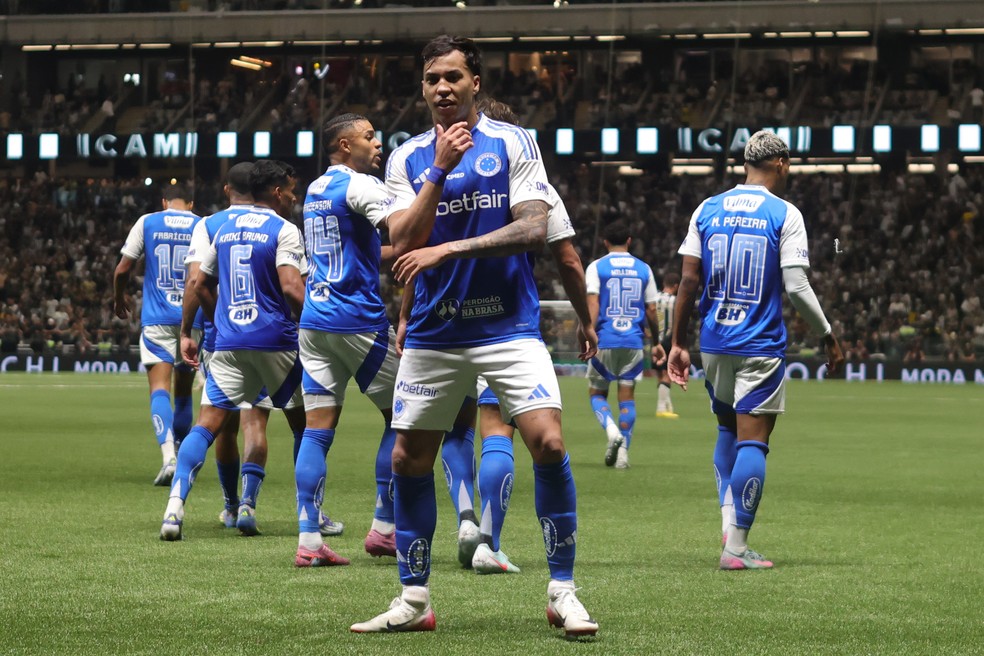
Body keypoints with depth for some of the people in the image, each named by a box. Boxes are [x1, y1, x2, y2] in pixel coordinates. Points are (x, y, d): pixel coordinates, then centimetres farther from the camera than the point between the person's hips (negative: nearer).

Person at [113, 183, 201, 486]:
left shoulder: (147, 222, 3)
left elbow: (122, 269, 4)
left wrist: (119, 298, 23)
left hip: (156, 318, -2)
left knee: (159, 389, -9)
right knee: (183, 391, 15)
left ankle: (168, 455, -30)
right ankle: (181, 458, 21)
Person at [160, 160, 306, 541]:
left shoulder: (225, 229, 14)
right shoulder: (283, 230, -5)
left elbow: (201, 284, 19)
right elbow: (291, 288, -17)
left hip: (229, 343, 4)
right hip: (275, 341, -4)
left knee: (207, 423, -3)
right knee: (307, 422, 13)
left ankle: (175, 505, -20)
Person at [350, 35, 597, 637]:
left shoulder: (514, 143, 0)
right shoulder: (408, 158, 6)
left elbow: (533, 228, -11)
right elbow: (402, 244, -5)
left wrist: (448, 249, -17)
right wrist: (441, 170, -14)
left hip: (509, 326, -3)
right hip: (433, 332, 3)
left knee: (548, 443, -17)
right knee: (409, 460, 4)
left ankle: (563, 592, -5)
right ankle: (414, 600, 17)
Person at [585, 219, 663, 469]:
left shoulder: (596, 267, 0)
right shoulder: (643, 269, 8)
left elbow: (592, 303, -12)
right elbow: (651, 310, 9)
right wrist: (656, 342, 19)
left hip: (605, 341, -2)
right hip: (633, 342, 2)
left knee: (597, 393, 10)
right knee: (627, 396, 6)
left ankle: (612, 431, -17)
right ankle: (623, 453, 1)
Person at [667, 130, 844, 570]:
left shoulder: (708, 210, 5)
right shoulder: (784, 215, -6)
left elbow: (689, 280, 3)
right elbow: (797, 287, -10)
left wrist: (678, 344, 8)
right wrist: (828, 336, 3)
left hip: (714, 343, 4)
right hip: (761, 347, -4)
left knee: (728, 430, 22)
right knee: (752, 442, -1)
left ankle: (729, 522, 11)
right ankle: (736, 547, -2)